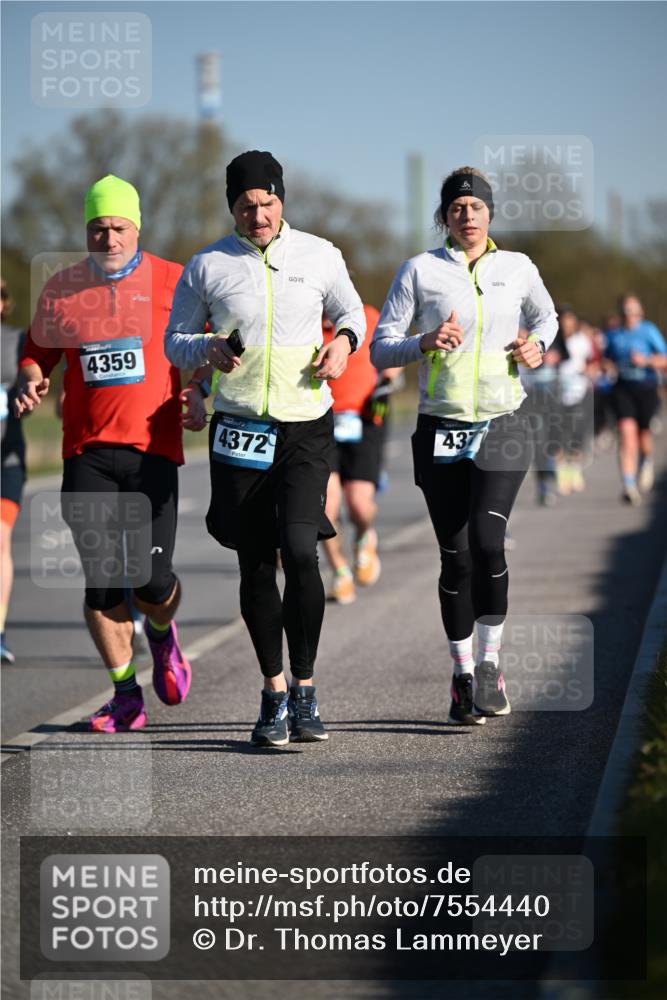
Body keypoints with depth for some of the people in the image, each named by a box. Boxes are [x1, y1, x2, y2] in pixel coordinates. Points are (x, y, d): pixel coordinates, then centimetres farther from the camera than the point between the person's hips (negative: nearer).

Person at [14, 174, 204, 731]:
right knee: (101, 579, -4)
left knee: (151, 580, -7)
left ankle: (161, 634, 29)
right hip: (87, 452, 2)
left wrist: (199, 397, -5)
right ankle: (126, 695, 8)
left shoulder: (171, 282, 3)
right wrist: (31, 383, 1)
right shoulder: (61, 290, 9)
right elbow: (38, 352, 22)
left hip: (153, 449, -2)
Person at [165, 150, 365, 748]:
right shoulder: (207, 266, 3)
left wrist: (345, 341, -2)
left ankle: (304, 687, -5)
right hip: (239, 429, 1)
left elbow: (350, 311, 20)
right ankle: (275, 693, 16)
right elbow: (174, 340, 11)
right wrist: (207, 350, -11)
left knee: (299, 549, -17)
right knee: (256, 565, 4)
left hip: (306, 427, -1)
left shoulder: (319, 256, 5)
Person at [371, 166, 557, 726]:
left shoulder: (518, 269, 6)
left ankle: (490, 663, -2)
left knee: (487, 541, -17)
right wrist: (425, 344, -19)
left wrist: (538, 347, 5)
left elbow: (545, 316, 26)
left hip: (500, 428, 0)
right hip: (441, 430, 0)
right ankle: (463, 677, 13)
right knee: (456, 556, 0)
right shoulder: (421, 270, 1)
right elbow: (381, 349, 0)